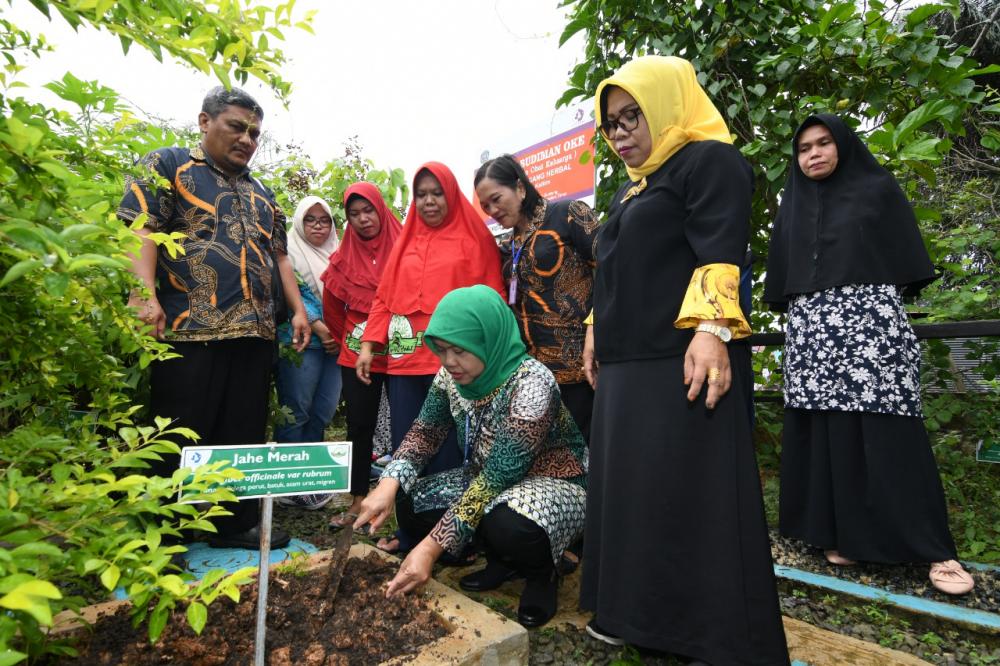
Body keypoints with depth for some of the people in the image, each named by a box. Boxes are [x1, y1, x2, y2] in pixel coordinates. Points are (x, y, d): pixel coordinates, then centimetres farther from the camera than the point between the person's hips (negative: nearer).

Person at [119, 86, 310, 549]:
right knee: (181, 440, 1)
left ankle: (237, 524, 22)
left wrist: (298, 310, 13)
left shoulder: (260, 194, 24)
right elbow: (140, 230, -6)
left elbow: (278, 255, 23)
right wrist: (145, 295, -21)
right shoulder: (167, 167, 6)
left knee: (245, 435, 10)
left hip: (255, 332, 6)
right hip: (190, 329, -6)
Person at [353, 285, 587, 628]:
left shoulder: (531, 384, -31)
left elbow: (499, 476, -33)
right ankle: (503, 558, 9)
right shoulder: (453, 375, -9)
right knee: (409, 505, -9)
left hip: (557, 484, -7)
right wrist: (389, 484, -19)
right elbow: (425, 432, 0)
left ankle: (542, 573, -1)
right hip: (489, 478, 7)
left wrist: (431, 548, -34)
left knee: (510, 525, -39)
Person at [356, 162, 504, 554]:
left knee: (447, 452, 0)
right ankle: (409, 533, 21)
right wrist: (369, 344, 3)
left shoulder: (473, 239, 5)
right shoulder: (406, 243, 18)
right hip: (404, 360, 5)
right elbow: (384, 297, 14)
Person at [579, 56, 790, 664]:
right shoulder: (634, 187, 24)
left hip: (685, 361, -9)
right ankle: (641, 615, 27)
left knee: (692, 496, -5)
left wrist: (711, 327, -26)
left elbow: (721, 253, -15)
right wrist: (597, 332, 24)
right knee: (633, 493, 13)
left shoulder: (709, 160, -2)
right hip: (628, 364, 10)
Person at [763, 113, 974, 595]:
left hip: (870, 317, -3)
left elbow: (906, 255, 6)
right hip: (811, 327, 4)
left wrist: (891, 300, -2)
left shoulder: (878, 188, 9)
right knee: (829, 433, 2)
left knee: (889, 435, -7)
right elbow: (782, 275, 17)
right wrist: (791, 312, 9)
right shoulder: (792, 207, 18)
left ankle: (932, 548, 2)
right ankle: (847, 535, 11)